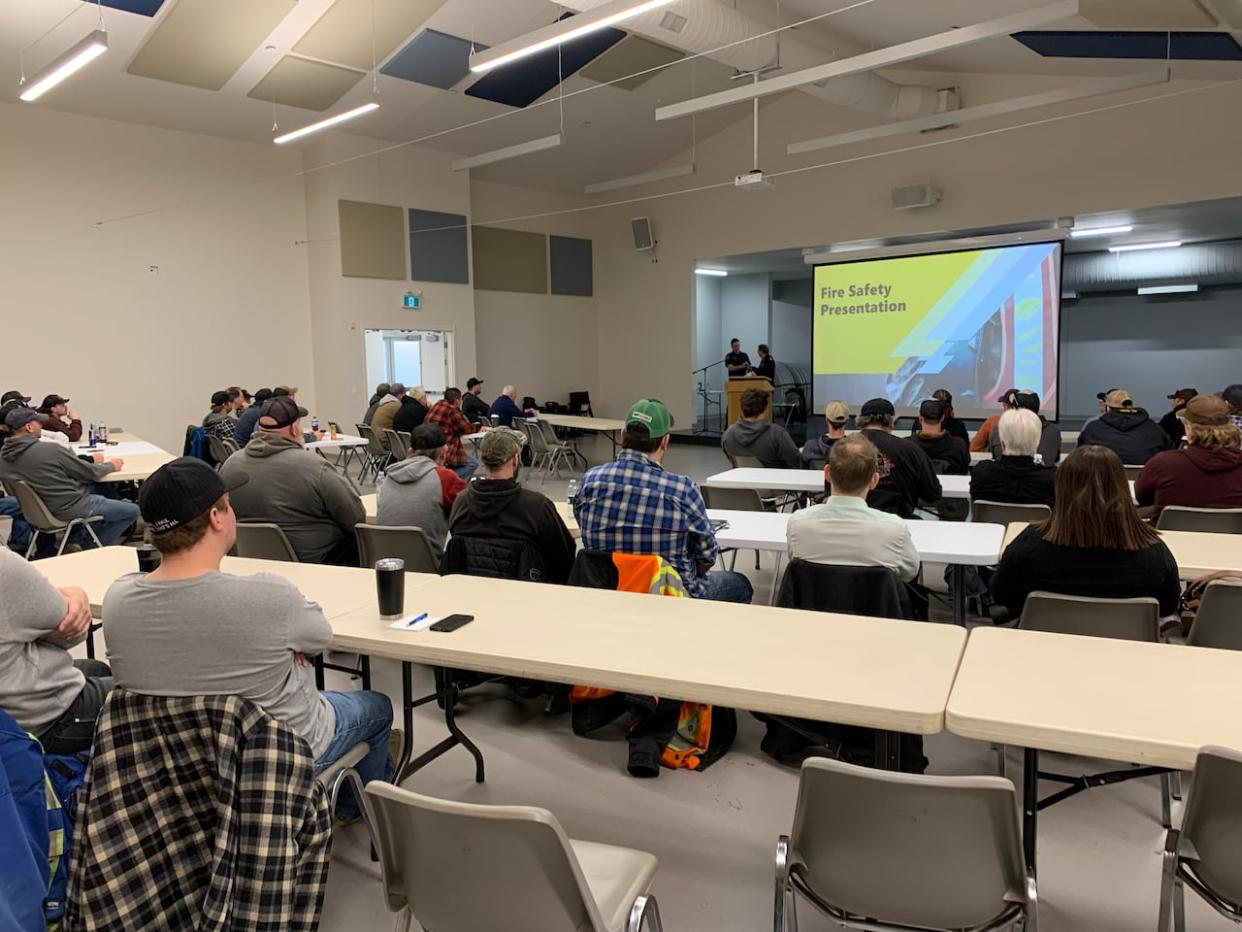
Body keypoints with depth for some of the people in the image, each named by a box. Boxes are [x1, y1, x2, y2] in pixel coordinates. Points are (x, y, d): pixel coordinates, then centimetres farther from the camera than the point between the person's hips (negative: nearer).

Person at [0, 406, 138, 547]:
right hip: (67, 507, -9)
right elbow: (89, 473, -13)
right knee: (133, 511, 3)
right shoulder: (49, 449, -25)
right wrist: (111, 465, 7)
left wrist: (89, 459, 11)